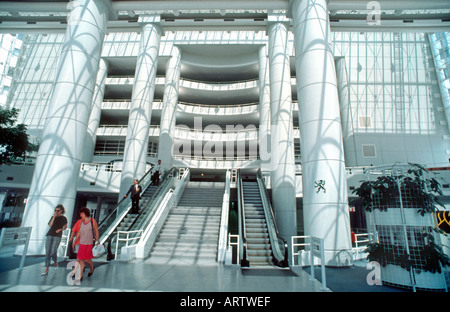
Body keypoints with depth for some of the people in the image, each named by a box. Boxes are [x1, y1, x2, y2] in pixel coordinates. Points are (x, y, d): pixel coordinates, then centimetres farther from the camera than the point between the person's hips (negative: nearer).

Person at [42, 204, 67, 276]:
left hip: (57, 236, -3)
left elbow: (65, 227, 16)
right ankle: (46, 270, 6)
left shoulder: (63, 218, 5)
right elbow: (50, 225, -4)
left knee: (53, 252, -13)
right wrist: (54, 217, -9)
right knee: (47, 252, -1)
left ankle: (55, 261, 22)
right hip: (50, 235, 3)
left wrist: (60, 229, -4)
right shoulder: (53, 217, 12)